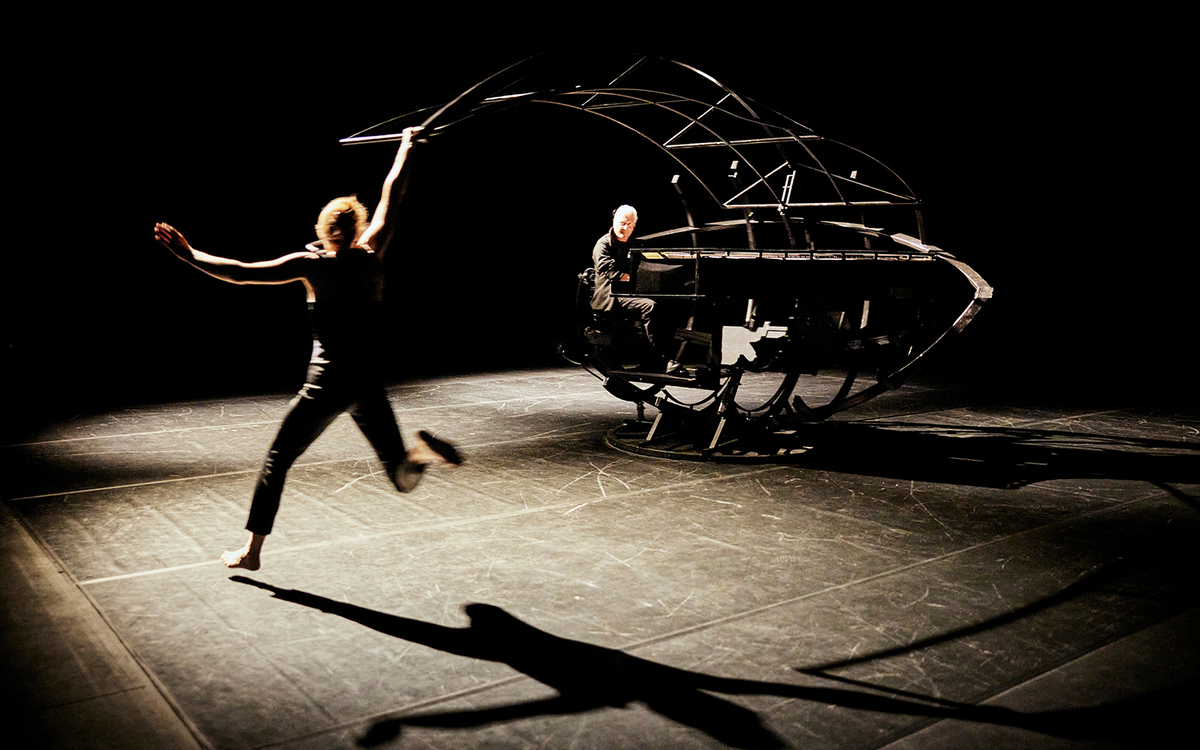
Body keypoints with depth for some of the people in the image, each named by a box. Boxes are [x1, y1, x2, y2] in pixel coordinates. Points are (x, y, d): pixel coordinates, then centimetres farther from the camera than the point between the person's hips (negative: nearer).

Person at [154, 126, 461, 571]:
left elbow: (240, 274, -8)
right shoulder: (372, 256, 3)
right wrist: (405, 147, 27)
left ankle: (252, 551, 15)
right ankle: (421, 452, -23)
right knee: (403, 479, 11)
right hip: (369, 384, 3)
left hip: (327, 386, -3)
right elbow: (392, 199, 15)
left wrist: (189, 255, 1)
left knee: (277, 461, 13)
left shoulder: (312, 265, -5)